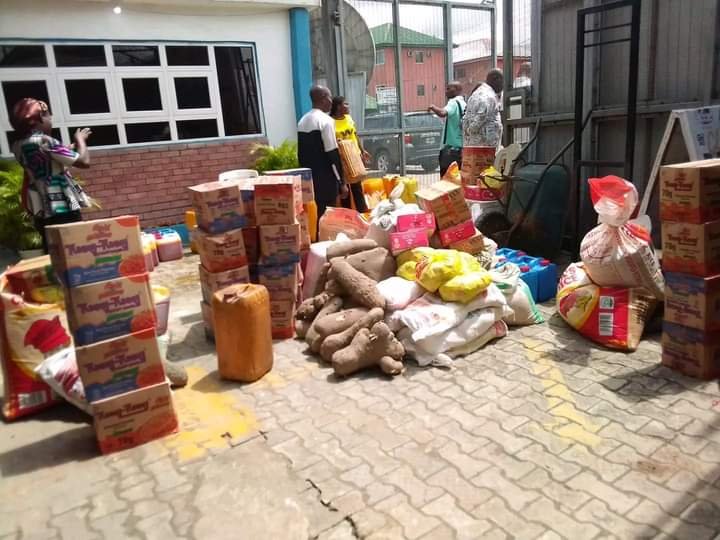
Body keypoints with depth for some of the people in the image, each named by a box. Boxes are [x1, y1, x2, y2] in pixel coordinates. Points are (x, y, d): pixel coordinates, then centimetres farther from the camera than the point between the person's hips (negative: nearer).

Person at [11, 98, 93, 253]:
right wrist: (80, 140, 3)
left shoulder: (19, 145, 11)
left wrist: (75, 144, 25)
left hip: (42, 212, 8)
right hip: (63, 210, -8)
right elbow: (84, 161, -16)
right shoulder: (43, 141, -15)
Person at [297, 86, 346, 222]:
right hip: (325, 180, -8)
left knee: (314, 215, 13)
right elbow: (332, 154, -15)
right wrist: (341, 182, -12)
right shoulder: (325, 120, -11)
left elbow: (301, 153, 15)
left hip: (309, 179, 8)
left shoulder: (302, 121, 12)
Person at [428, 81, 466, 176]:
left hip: (451, 148, -8)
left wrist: (432, 107, -11)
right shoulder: (464, 104, 16)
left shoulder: (453, 102, -8)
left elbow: (442, 113, -28)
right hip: (462, 147, 9)